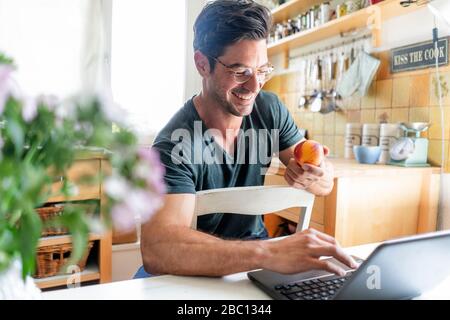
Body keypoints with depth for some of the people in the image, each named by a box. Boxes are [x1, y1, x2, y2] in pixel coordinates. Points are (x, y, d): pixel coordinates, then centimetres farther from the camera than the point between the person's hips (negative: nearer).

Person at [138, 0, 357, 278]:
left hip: (255, 242, 3)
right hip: (200, 271, -2)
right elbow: (156, 250, -36)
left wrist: (315, 176, -26)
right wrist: (267, 254, -48)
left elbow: (326, 184, -3)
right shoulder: (176, 145, -24)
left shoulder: (270, 109, -7)